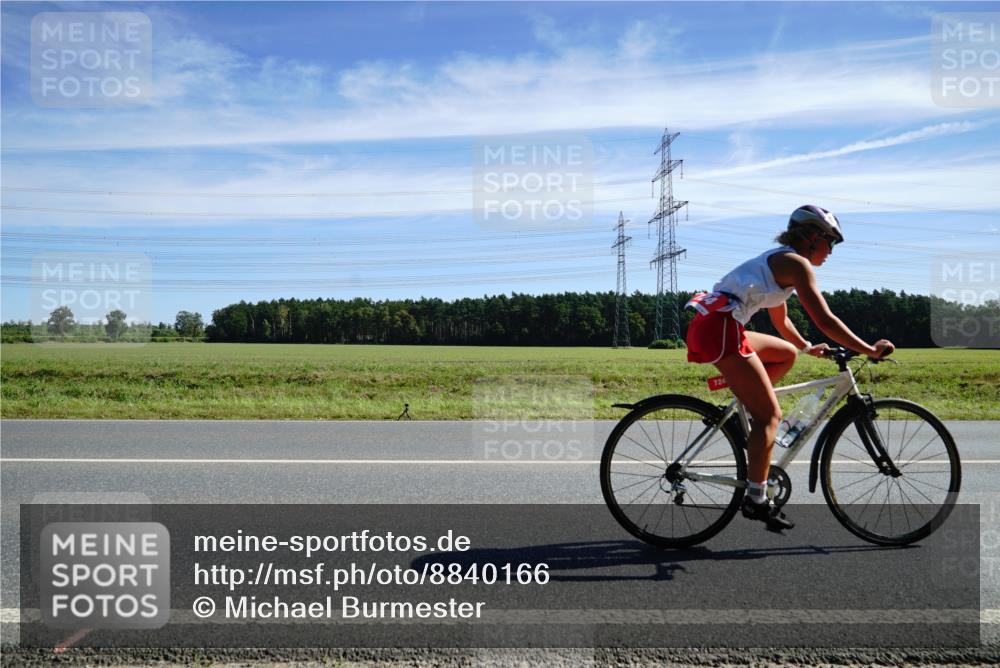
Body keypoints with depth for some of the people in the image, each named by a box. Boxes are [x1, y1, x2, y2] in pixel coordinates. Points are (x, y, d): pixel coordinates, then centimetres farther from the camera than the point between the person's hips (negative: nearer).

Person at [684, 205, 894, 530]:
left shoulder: (777, 261, 27)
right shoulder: (797, 263, -1)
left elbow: (781, 322, 38)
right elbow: (825, 321, -8)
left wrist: (808, 347, 47)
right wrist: (870, 350, -1)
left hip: (708, 325, 9)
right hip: (721, 328, -9)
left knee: (787, 353, 26)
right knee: (770, 414, -3)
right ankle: (756, 499, -2)